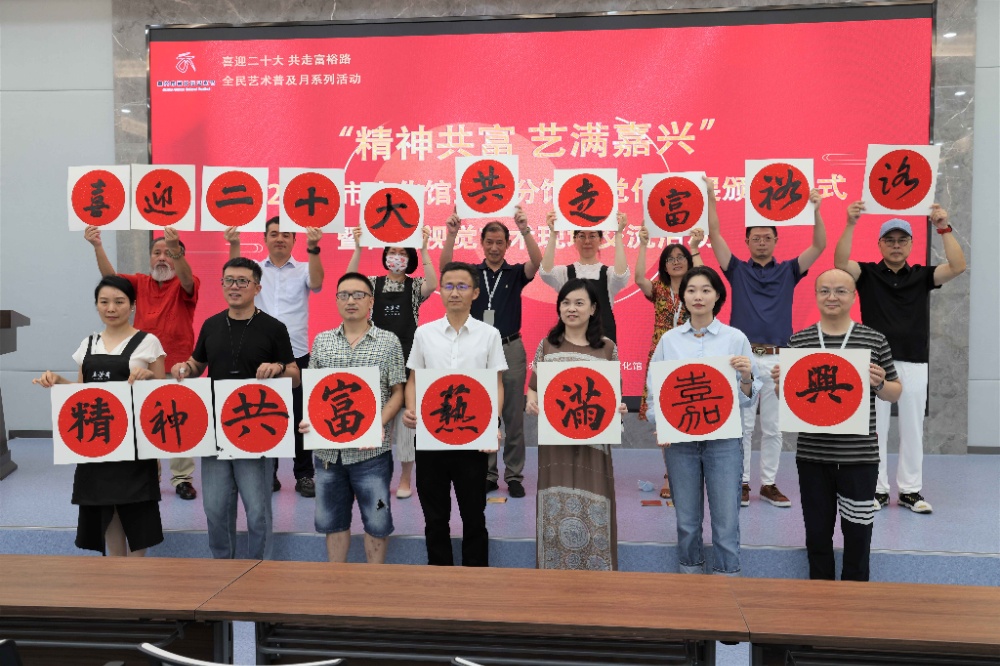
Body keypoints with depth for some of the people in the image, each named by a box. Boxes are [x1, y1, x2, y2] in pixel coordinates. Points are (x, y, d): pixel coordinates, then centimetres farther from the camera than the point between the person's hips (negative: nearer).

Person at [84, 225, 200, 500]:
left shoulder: (186, 285, -1)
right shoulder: (140, 283, 9)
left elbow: (186, 279, -24)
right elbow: (110, 276, -6)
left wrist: (175, 249, -43)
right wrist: (98, 246, -23)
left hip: (178, 367, -3)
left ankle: (182, 478, 13)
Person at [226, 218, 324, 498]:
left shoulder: (303, 269, 5)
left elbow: (317, 283, -16)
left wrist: (313, 249, -30)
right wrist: (234, 245, -28)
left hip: (297, 355, -1)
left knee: (300, 417, 4)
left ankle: (304, 475, 14)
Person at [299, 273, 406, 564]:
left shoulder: (389, 341, -1)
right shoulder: (321, 341, 8)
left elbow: (397, 393, -2)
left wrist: (378, 425, -17)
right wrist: (308, 419, -7)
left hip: (371, 450, -3)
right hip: (326, 448, 3)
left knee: (376, 520, 7)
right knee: (331, 519, 15)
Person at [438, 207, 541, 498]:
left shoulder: (516, 273, 4)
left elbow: (536, 262, -17)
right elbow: (445, 267, -13)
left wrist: (525, 230, -29)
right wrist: (451, 235, -26)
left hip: (511, 349, -1)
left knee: (513, 417, 3)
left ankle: (514, 476, 13)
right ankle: (487, 475, 17)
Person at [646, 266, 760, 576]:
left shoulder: (735, 338, 1)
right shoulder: (669, 339, 5)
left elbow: (747, 398, 3)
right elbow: (654, 387, 9)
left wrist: (747, 377, -17)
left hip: (723, 439, -1)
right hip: (679, 439, 2)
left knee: (726, 521, 0)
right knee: (687, 521, 10)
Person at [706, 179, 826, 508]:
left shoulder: (788, 271, 11)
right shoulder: (737, 270, 8)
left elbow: (819, 246, 1)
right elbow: (715, 235, 0)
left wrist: (815, 211, -11)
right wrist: (710, 197, -7)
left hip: (777, 358, 1)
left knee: (773, 428, 8)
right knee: (742, 425, 4)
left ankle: (769, 483, 18)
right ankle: (742, 482, 13)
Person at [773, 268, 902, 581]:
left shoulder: (874, 340, -1)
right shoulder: (798, 341, 3)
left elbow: (895, 392, 8)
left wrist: (879, 384, -14)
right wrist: (779, 384, -11)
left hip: (859, 456, -1)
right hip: (812, 455, 1)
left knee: (857, 532, 8)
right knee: (817, 531, 12)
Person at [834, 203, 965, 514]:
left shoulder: (922, 275, 6)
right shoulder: (867, 273, 1)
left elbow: (957, 267, -8)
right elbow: (840, 263, -17)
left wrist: (944, 228, -17)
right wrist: (850, 224, -28)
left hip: (914, 365, 2)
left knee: (912, 430, 9)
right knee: (874, 429, 4)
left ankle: (910, 490, 20)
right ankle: (877, 489, 14)